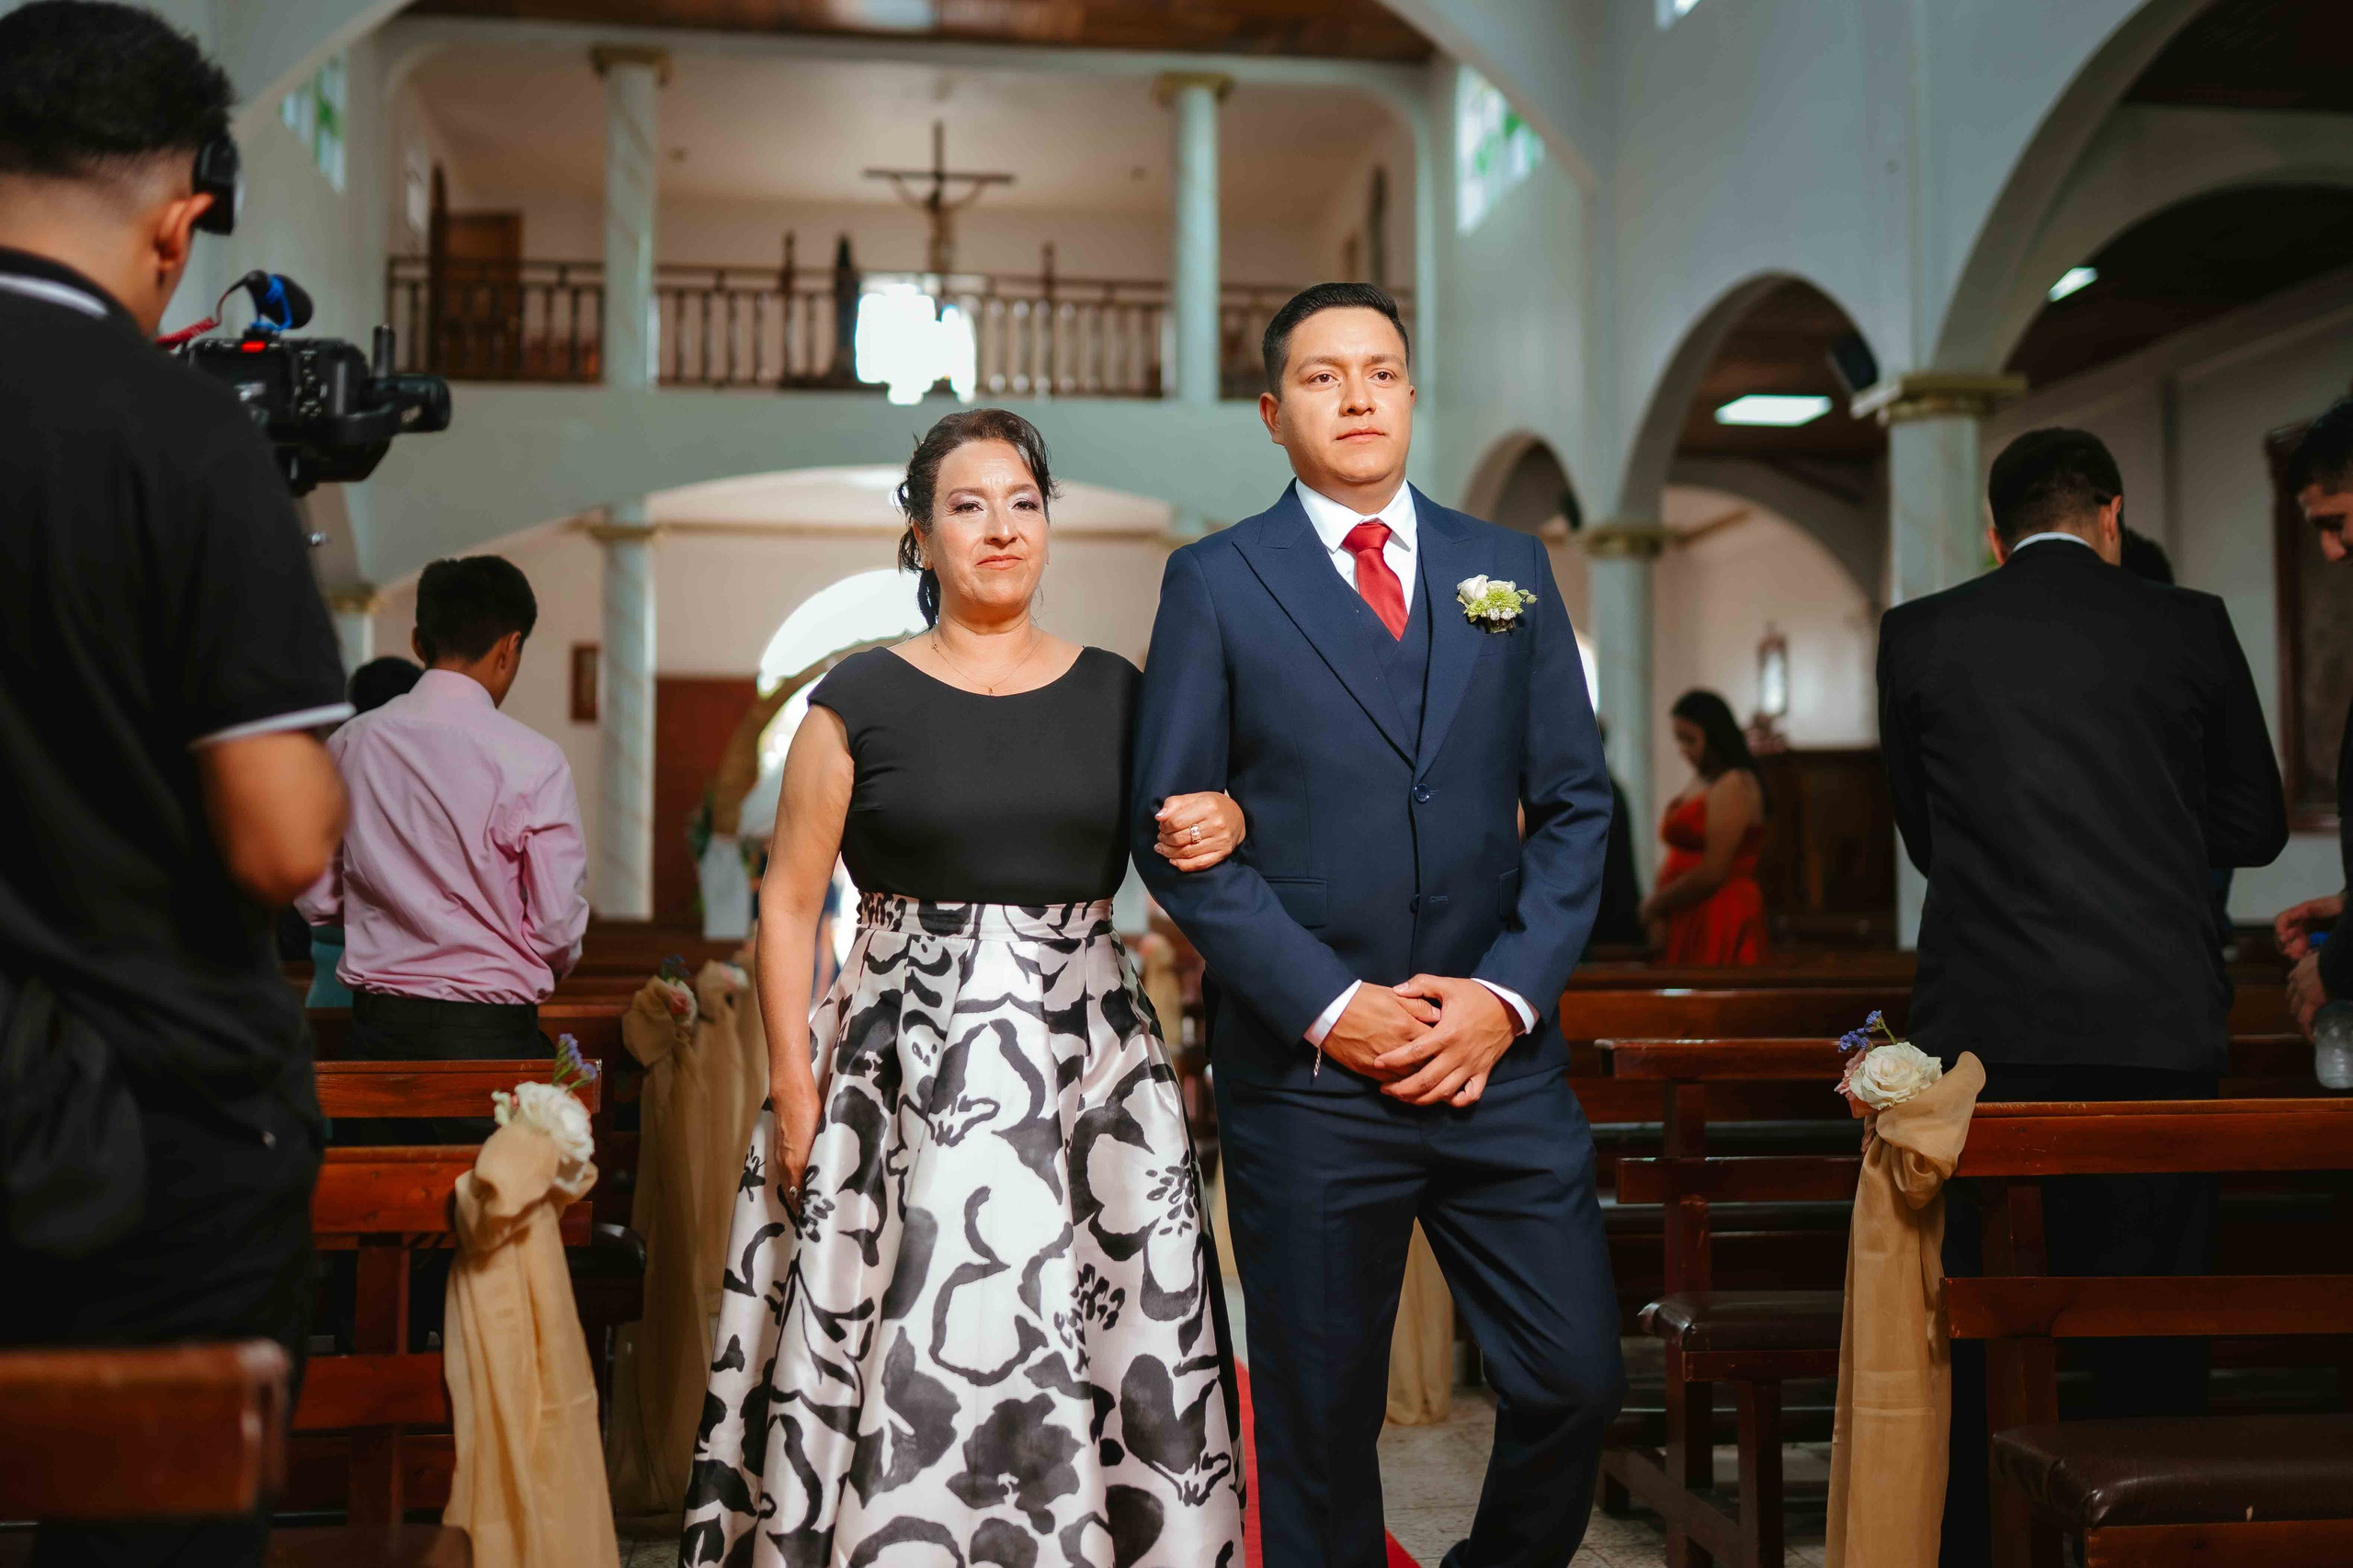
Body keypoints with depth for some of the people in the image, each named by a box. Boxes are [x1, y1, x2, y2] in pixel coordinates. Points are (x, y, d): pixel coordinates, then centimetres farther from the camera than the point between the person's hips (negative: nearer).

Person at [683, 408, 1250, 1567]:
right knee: (913, 1364, -1)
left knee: (1106, 1360, 4)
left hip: (1089, 1063, 3)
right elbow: (789, 905, 1)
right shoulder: (861, 701, 1)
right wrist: (794, 1087, -7)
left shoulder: (1116, 693, 8)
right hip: (910, 1069, -2)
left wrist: (1224, 822, -8)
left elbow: (1183, 838, 16)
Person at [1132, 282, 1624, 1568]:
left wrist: (1508, 995, -6)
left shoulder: (1510, 570, 10)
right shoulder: (1215, 583, 1)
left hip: (1498, 1059, 3)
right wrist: (1328, 1007, -11)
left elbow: (1573, 803, 8)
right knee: (1320, 1422, 8)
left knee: (1576, 1380, 5)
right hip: (1303, 1068, -2)